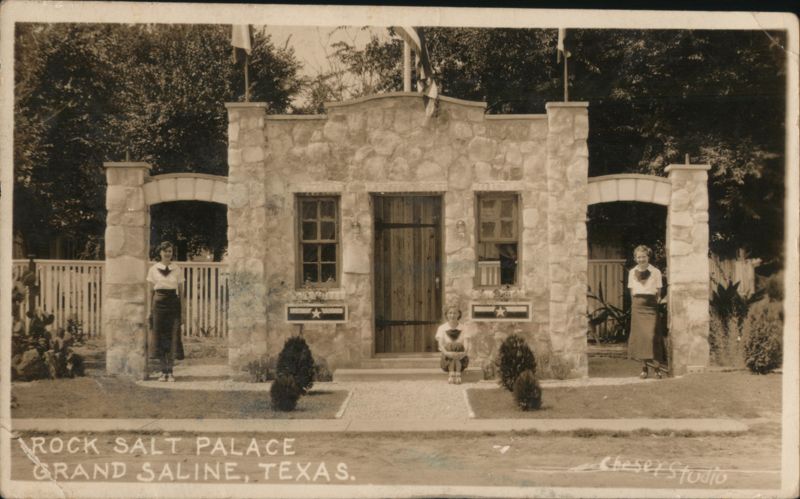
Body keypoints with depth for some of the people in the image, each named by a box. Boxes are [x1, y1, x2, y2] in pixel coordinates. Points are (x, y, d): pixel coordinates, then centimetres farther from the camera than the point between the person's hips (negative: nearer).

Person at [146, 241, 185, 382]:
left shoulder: (177, 270, 6)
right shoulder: (153, 269, 5)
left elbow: (181, 291, 8)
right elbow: (151, 291, 9)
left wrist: (183, 310, 3)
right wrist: (150, 309, 4)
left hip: (173, 303, 0)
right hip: (159, 303, 0)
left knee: (173, 337, -5)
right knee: (160, 337, 0)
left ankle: (170, 371, 1)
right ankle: (163, 371, 8)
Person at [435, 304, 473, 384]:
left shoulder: (464, 328, 4)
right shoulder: (442, 328, 4)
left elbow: (466, 344, -10)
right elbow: (440, 344, -10)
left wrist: (464, 352, -33)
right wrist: (446, 352, -32)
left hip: (461, 360, 0)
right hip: (447, 360, 0)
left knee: (458, 346, -32)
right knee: (449, 346, -32)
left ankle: (457, 375, -46)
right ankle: (451, 375, -46)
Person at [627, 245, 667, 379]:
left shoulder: (655, 272, 4)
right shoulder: (632, 272, 11)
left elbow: (658, 292, 7)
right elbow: (631, 292, 13)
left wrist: (654, 302, -2)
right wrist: (636, 304, 5)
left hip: (651, 305, -2)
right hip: (637, 306, 2)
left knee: (652, 335, -12)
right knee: (639, 336, -1)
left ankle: (656, 364, -6)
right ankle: (644, 367, 4)